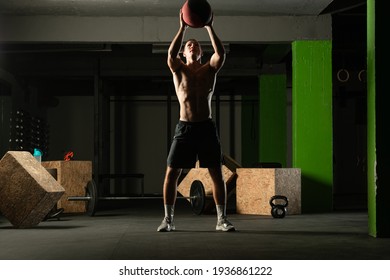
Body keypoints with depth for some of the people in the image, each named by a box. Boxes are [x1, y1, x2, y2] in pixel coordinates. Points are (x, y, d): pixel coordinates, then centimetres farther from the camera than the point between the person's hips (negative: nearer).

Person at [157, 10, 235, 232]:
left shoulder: (210, 69, 9)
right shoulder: (178, 69, 7)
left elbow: (221, 53, -11)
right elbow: (171, 54, -15)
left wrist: (209, 28, -13)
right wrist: (183, 28, -17)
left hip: (207, 127, 1)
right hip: (185, 128, 0)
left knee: (217, 174, -1)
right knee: (171, 174, -2)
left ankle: (222, 219, 8)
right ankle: (168, 219, 9)